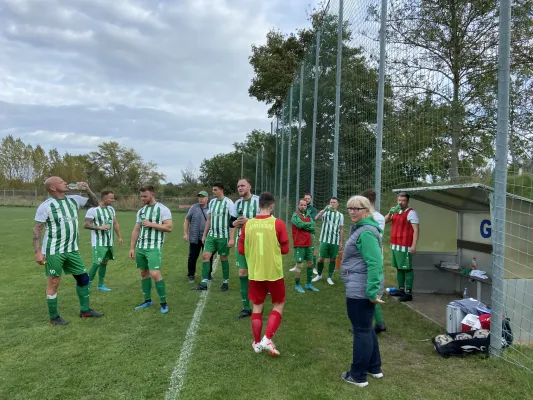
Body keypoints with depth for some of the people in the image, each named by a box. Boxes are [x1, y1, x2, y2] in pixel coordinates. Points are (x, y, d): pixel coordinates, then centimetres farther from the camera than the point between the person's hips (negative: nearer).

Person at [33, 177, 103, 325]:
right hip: (54, 251, -6)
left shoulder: (74, 199, 4)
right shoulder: (46, 206, -12)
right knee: (54, 283, 3)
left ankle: (85, 310, 25)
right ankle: (54, 317, 18)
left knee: (83, 277, 11)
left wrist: (88, 190, -3)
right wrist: (37, 252, -16)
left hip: (72, 250, 6)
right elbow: (37, 230, -11)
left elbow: (95, 204, 14)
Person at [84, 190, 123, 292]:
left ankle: (100, 285, 22)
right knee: (97, 263, -10)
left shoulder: (111, 209, 10)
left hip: (109, 242, 7)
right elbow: (86, 225, -14)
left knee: (104, 263, 12)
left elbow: (115, 223, 17)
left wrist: (119, 237, 13)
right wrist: (100, 227, -22)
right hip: (99, 243, -7)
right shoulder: (93, 210, -13)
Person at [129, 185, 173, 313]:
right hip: (140, 247, 7)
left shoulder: (163, 209, -7)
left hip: (154, 248, -7)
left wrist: (152, 224, -17)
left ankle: (163, 302, 1)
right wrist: (132, 248, 11)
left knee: (155, 274, -13)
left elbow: (169, 227, -13)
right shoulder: (141, 211, 12)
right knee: (144, 273, 12)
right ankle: (147, 300, 25)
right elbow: (136, 230, 15)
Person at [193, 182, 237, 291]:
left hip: (223, 236, -5)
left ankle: (225, 283, 18)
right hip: (211, 235, 6)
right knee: (205, 256, -3)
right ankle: (204, 283, 2)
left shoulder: (229, 203, -9)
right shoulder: (212, 202, 9)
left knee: (223, 258, 4)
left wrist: (231, 239, -15)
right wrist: (204, 235, 15)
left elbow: (233, 222, -11)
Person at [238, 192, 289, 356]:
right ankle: (267, 339, 2)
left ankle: (257, 343, 24)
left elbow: (241, 250, 3)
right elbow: (285, 249, -5)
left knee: (257, 306, 16)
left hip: (255, 273, 3)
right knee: (278, 304, 15)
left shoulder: (248, 224, -3)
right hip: (274, 272, -2)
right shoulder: (278, 223, -11)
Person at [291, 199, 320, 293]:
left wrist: (304, 225, -11)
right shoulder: (295, 215, -6)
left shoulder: (308, 215, 14)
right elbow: (300, 224, -22)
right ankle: (297, 285, 11)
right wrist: (309, 224, -6)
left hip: (308, 244, 7)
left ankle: (308, 284, 25)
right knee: (299, 265, -1)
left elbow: (313, 227, 2)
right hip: (299, 244, -7)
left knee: (310, 264, 13)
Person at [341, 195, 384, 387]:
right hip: (362, 288, 11)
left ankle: (358, 376, 15)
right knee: (366, 328, 21)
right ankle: (374, 368, 34)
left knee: (361, 331, 2)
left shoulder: (366, 232, -20)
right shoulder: (361, 228, 13)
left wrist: (372, 292, -26)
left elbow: (375, 263, -26)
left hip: (360, 290, -11)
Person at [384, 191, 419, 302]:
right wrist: (390, 213, -6)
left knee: (407, 269, -6)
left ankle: (408, 293, -4)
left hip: (405, 246, -8)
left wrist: (414, 245, -21)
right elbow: (384, 221, 12)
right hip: (395, 245, 8)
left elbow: (416, 230, -13)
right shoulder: (396, 212, 16)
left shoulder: (411, 213, -8)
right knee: (399, 268, 13)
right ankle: (401, 289, 22)